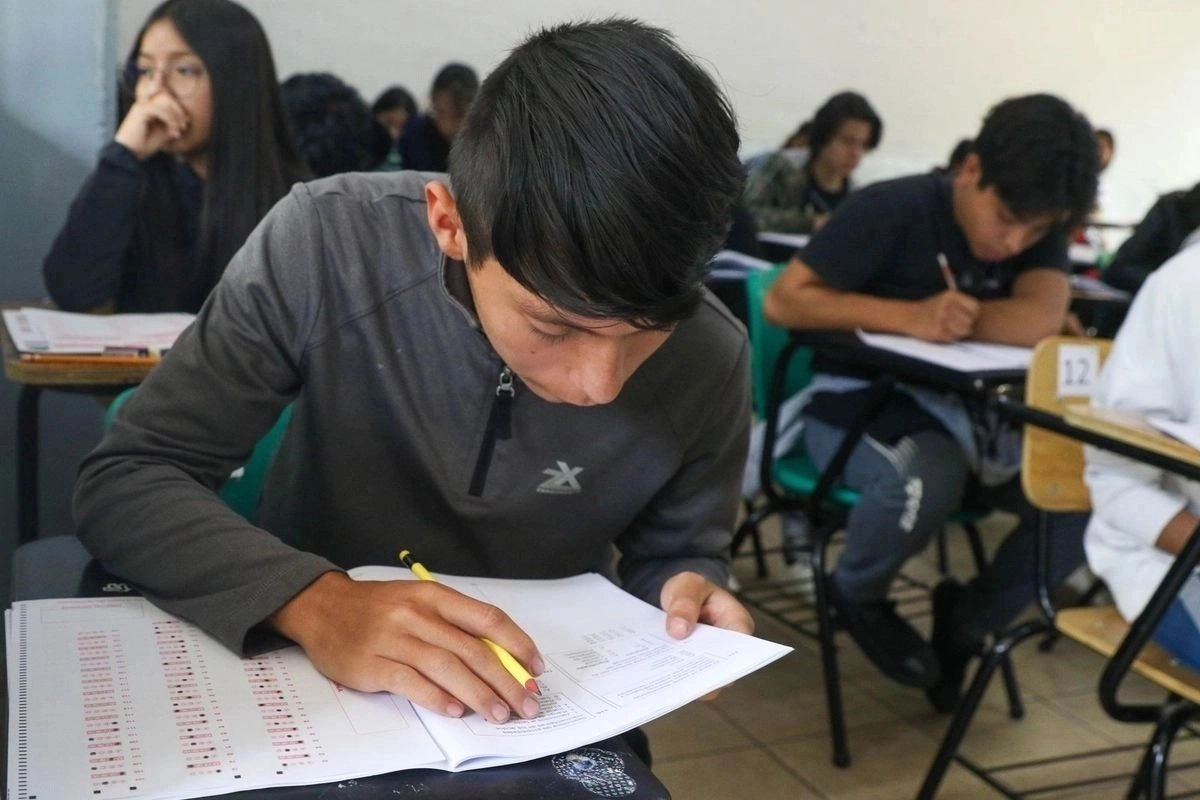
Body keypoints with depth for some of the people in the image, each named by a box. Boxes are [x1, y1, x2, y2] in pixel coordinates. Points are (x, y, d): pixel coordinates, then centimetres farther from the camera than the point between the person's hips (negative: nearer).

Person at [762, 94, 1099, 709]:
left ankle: (970, 617, 9)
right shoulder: (892, 210, -15)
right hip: (858, 405, -5)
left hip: (965, 411, 5)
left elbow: (1041, 320, -21)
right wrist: (908, 318, -31)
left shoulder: (1039, 231, -2)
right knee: (926, 482, -37)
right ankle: (857, 594, -2)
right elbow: (784, 302, -21)